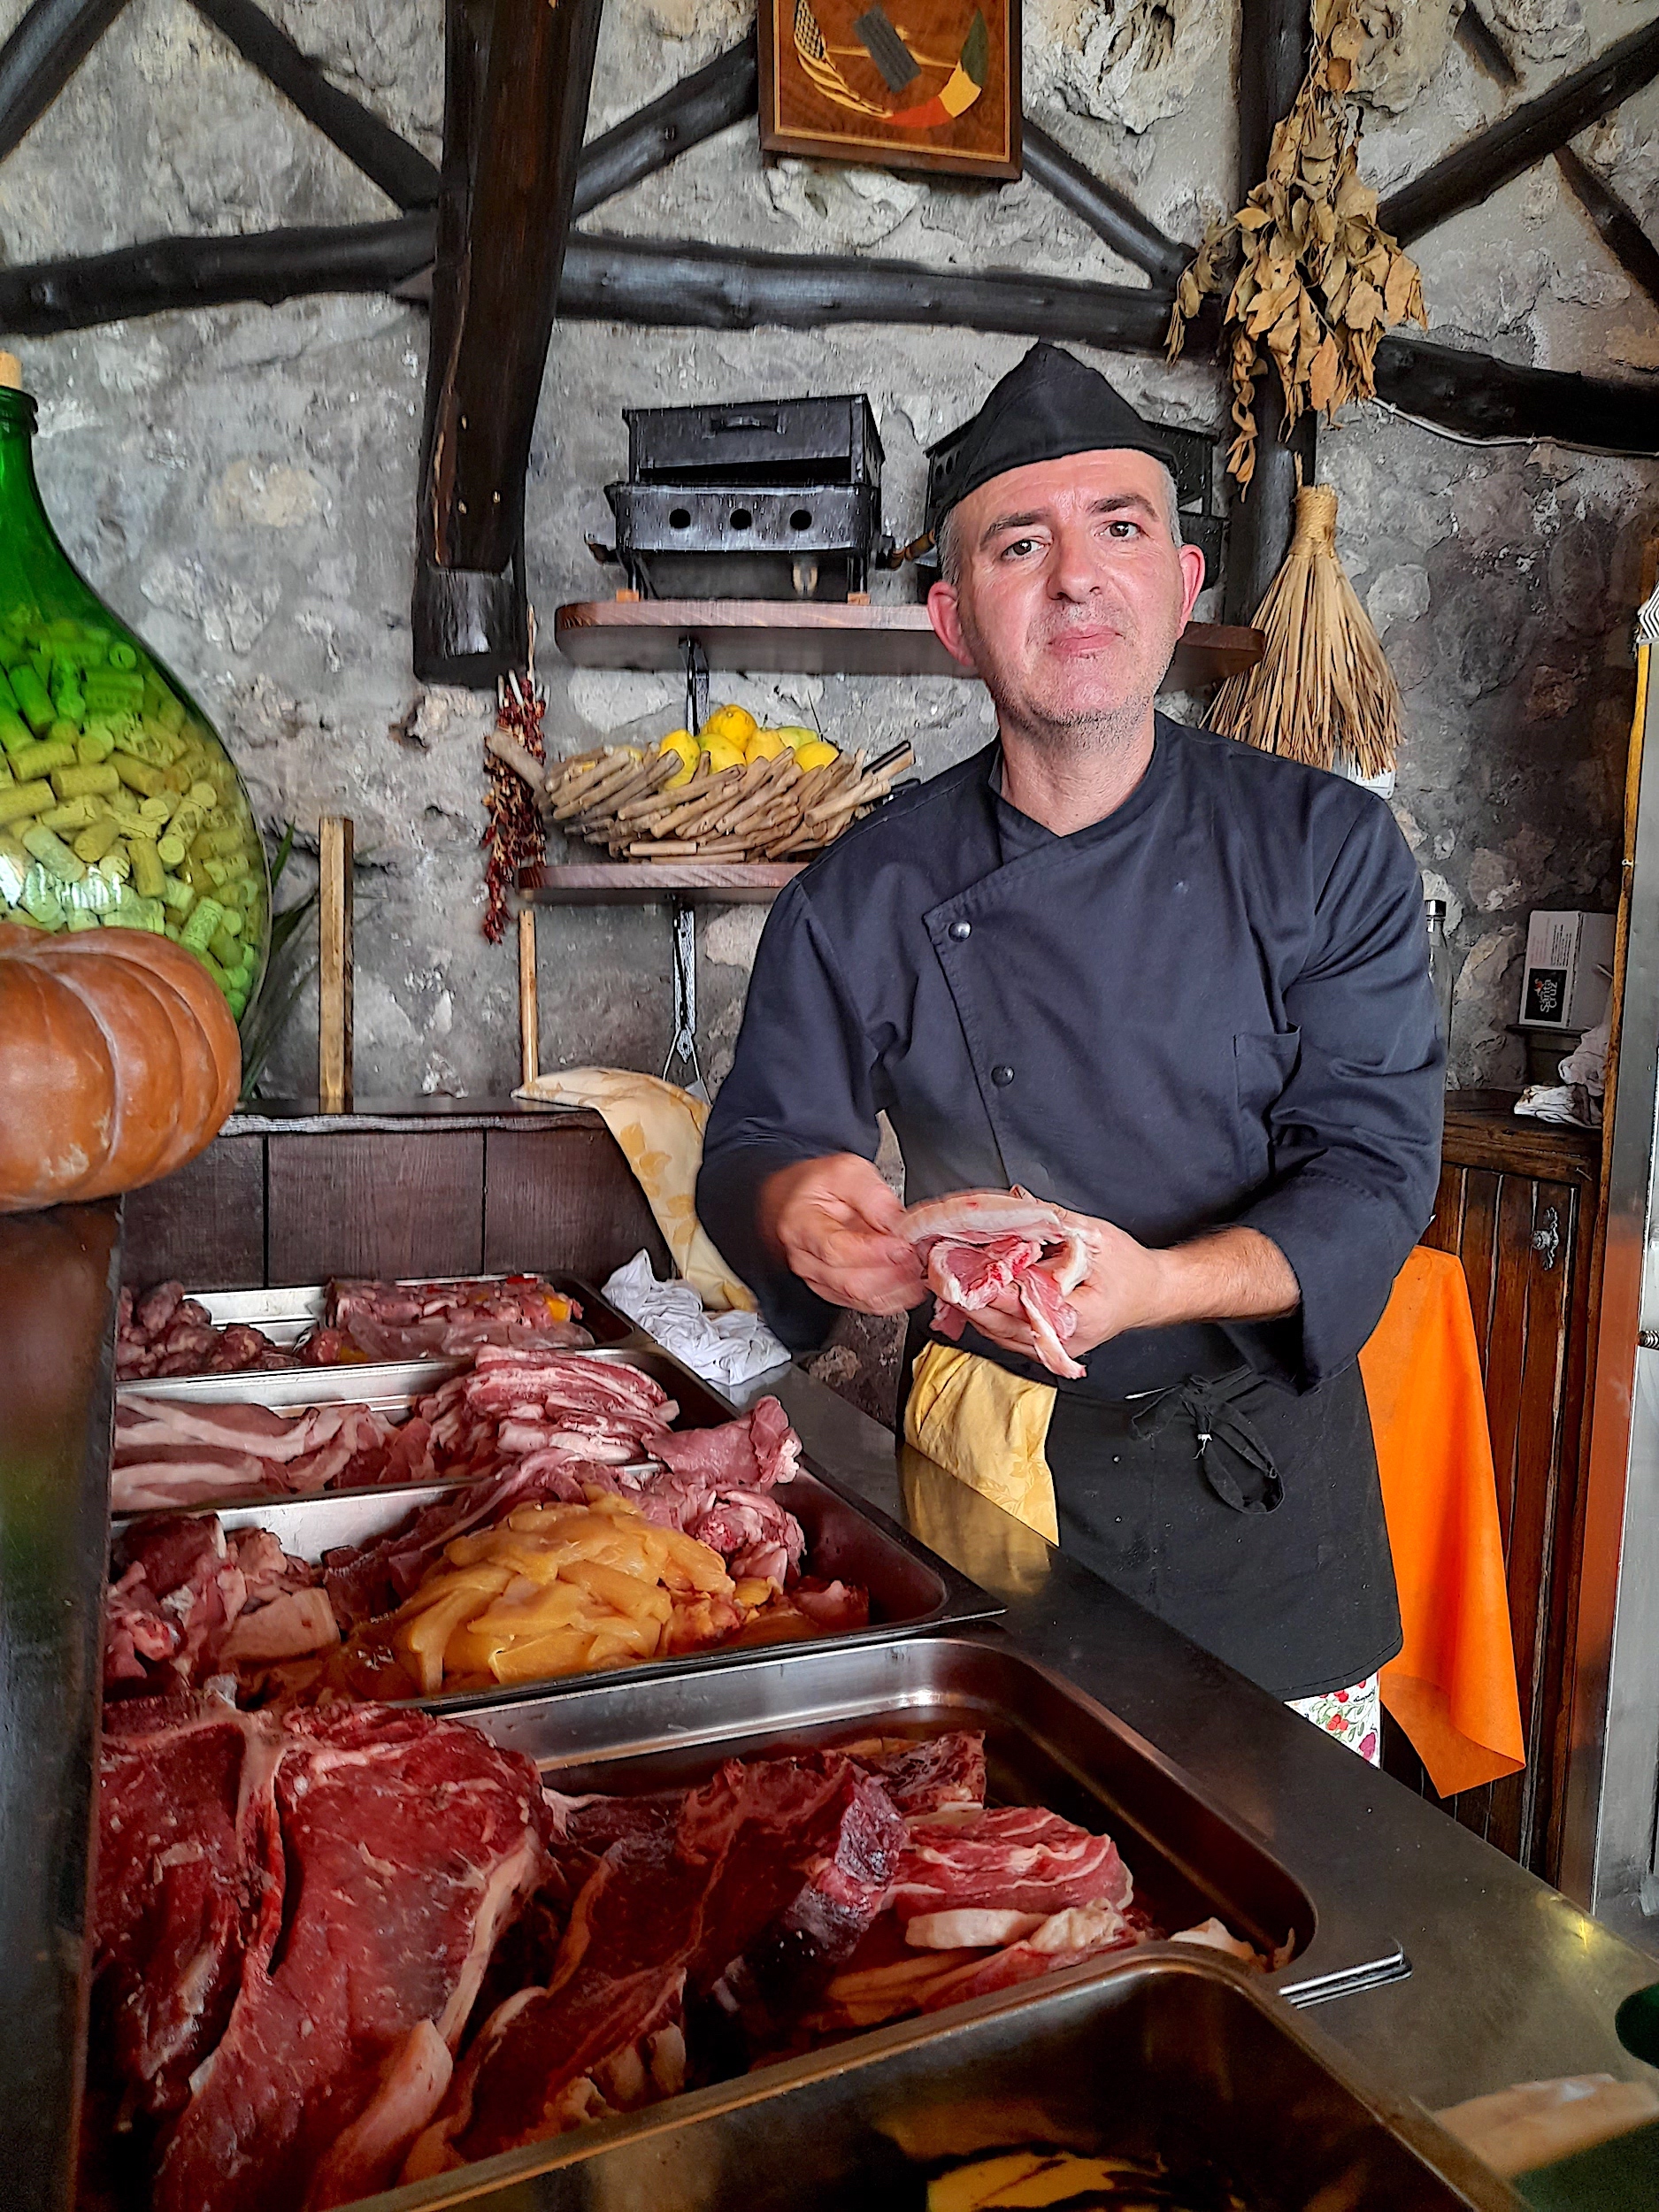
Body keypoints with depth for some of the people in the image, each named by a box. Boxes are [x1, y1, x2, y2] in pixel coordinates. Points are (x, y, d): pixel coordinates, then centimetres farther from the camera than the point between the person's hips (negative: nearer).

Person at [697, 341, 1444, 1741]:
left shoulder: (1327, 849, -7)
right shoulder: (867, 895, -6)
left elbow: (1375, 1166, -11)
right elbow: (756, 1139, -2)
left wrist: (1157, 1286, -30)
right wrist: (798, 1199, -28)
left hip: (1263, 1479, 1)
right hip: (989, 1466, 0)